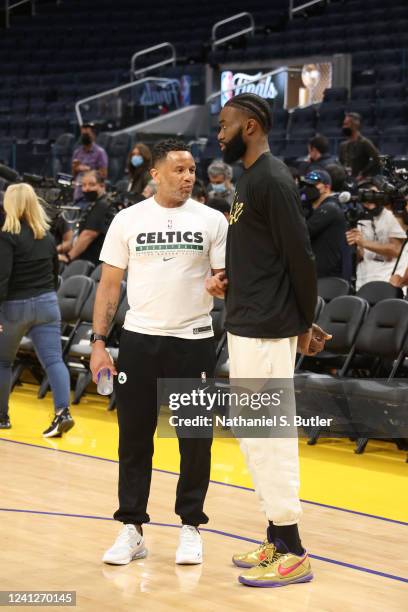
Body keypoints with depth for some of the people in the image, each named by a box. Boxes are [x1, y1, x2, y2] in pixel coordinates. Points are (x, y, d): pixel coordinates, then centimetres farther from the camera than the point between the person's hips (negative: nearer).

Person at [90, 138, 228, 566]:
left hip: (193, 341, 0)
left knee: (195, 439, 4)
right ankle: (132, 529, 13)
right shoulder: (128, 220, 3)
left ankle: (190, 526, 16)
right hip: (139, 339, 1)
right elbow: (109, 284, 5)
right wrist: (98, 342, -1)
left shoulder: (212, 221, 1)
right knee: (134, 436, 4)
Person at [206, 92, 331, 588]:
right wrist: (228, 278, 8)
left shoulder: (272, 180, -16)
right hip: (245, 324, 10)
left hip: (266, 330, -10)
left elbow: (300, 257, -17)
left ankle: (292, 555, 2)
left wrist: (305, 323, -9)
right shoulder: (249, 179, 14)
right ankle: (278, 541, 23)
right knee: (259, 436, 14)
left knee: (266, 437, -6)